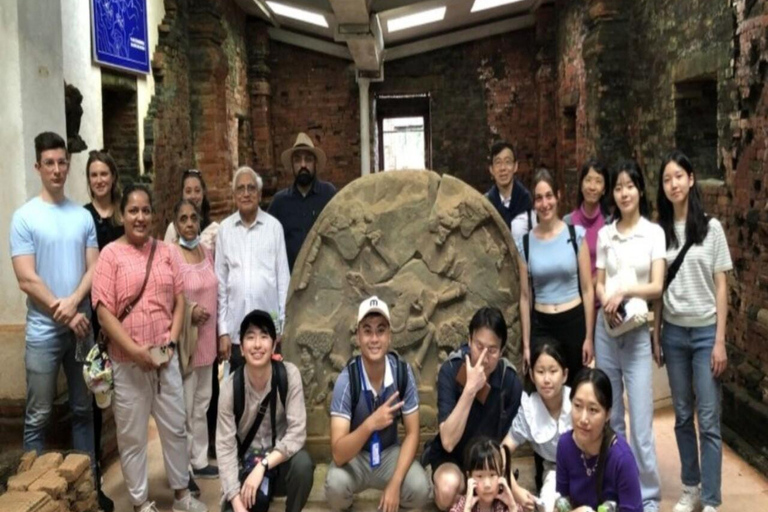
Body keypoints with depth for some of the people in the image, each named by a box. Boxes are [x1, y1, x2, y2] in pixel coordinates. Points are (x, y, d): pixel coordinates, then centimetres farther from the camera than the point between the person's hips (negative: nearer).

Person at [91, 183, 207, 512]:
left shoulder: (165, 252, 5)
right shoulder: (111, 254, -7)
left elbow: (179, 301, 7)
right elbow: (104, 311, -11)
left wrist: (171, 343, -4)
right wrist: (135, 350, -15)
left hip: (165, 357, 4)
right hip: (128, 361, -4)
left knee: (175, 428, 14)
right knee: (132, 436, 9)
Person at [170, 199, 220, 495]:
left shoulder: (207, 252, 7)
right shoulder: (169, 255, -14)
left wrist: (214, 325, 13)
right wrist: (188, 312, -23)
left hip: (206, 338, 7)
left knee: (201, 404, 17)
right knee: (184, 407, 1)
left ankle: (199, 461, 30)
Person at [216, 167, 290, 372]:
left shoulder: (274, 227, 0)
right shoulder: (224, 229, 3)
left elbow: (283, 277, 3)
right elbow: (220, 281, 6)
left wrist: (282, 324, 1)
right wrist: (222, 331, 3)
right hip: (235, 329, 1)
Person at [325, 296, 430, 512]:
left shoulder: (403, 372, -18)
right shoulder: (346, 380, -26)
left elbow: (412, 433, -10)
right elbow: (338, 454, -30)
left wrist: (395, 484, -21)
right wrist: (369, 424, -46)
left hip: (389, 453, 2)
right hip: (353, 457, -2)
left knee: (420, 490, -25)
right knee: (335, 486, -33)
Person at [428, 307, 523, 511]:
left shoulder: (511, 381, -17)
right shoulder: (450, 371, -23)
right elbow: (448, 442, -31)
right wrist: (470, 389, -38)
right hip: (451, 455, -2)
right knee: (449, 489, -33)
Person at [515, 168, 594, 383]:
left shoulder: (576, 234, -3)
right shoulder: (524, 243, 0)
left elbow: (587, 289, -1)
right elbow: (525, 296, 4)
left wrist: (589, 336, -4)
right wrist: (526, 344, 4)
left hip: (574, 321, -1)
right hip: (540, 325, 1)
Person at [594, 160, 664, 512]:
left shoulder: (654, 232, -1)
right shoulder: (605, 234, 8)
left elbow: (657, 287, -7)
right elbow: (598, 284, 9)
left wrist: (625, 291, -23)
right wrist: (607, 303, -12)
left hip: (637, 332, -3)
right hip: (606, 329, 3)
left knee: (640, 420, -4)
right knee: (610, 414, 10)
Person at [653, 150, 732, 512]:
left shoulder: (711, 228, -3)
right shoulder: (660, 231, 4)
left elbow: (721, 287, -3)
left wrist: (720, 341, -8)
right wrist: (656, 335, 5)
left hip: (705, 332, -3)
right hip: (673, 332, 3)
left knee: (708, 419, -1)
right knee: (683, 415, 11)